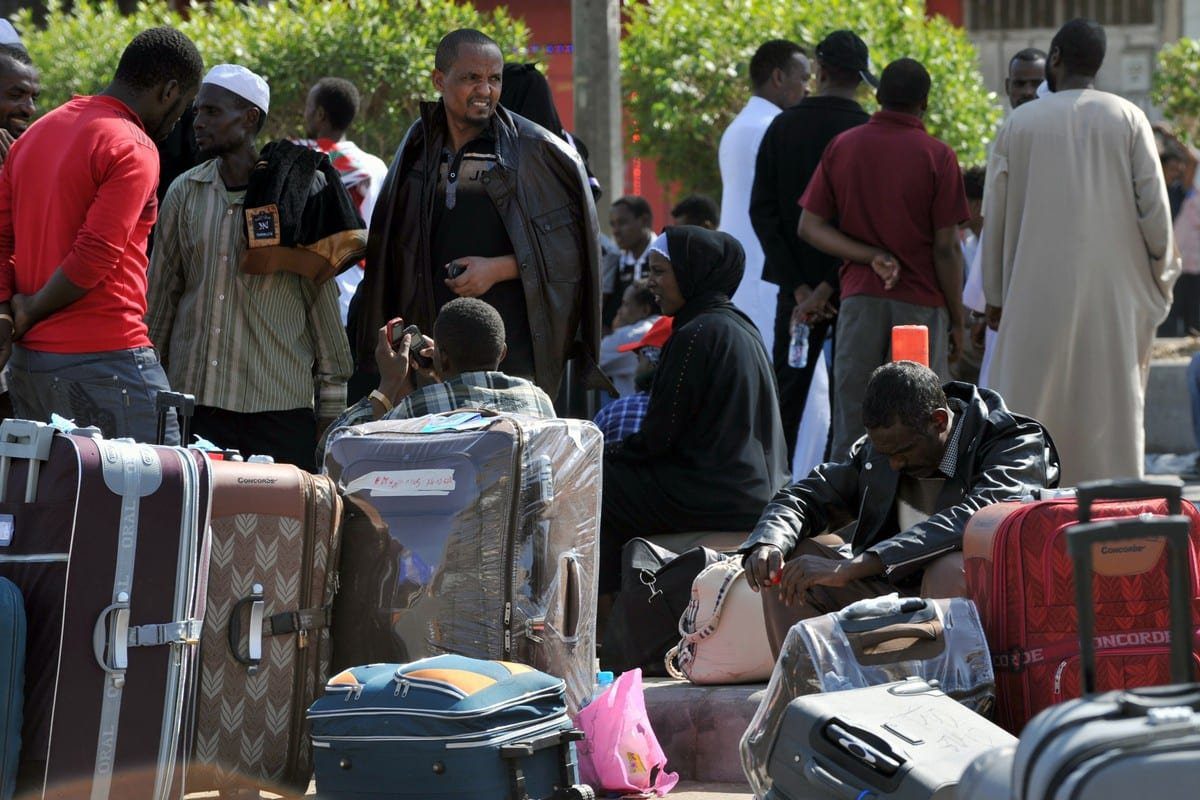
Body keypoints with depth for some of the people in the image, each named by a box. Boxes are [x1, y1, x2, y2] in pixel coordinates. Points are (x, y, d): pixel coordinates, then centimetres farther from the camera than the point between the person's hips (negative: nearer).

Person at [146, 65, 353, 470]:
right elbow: (161, 295, 15)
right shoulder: (185, 193, 9)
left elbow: (322, 299, 3)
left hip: (280, 403, -3)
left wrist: (331, 403, 1)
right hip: (194, 401, 3)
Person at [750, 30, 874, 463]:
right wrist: (828, 288, -10)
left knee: (786, 394, 9)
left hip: (798, 282, 3)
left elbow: (762, 211, -2)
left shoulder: (782, 127, 1)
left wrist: (800, 287, -5)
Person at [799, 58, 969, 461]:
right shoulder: (936, 156, -5)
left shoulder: (841, 147, 5)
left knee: (851, 426, 3)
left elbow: (810, 226, 1)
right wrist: (957, 320, 1)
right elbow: (946, 247, -7)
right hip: (920, 302, -3)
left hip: (859, 298, 3)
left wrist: (870, 256, -5)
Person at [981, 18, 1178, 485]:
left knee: (1027, 401, 4)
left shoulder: (1020, 122, 2)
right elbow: (1154, 206, -2)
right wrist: (1162, 279, 10)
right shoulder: (1128, 119, 0)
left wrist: (995, 296, 10)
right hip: (1114, 289, 0)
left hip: (1038, 293, 0)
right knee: (1110, 408, 5)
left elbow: (995, 214, 3)